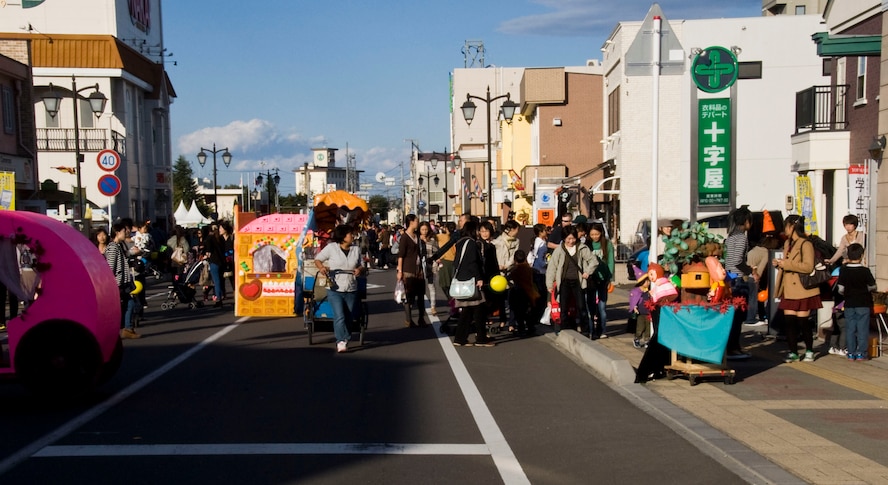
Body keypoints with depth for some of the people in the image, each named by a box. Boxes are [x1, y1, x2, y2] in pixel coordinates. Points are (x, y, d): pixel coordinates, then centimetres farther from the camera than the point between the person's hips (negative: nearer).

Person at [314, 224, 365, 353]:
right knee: (339, 316, -16)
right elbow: (317, 259, 6)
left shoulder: (356, 249, 10)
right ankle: (342, 341, -14)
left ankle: (340, 341, 21)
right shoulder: (331, 247, -2)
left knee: (348, 318, 7)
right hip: (335, 290, -4)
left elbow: (361, 265, 18)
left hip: (351, 291, 4)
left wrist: (360, 270, -6)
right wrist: (321, 267, -15)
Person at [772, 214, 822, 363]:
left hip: (802, 290, -8)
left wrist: (786, 264, -23)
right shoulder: (787, 243, 16)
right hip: (789, 290, 8)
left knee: (802, 321, -1)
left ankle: (809, 351, 16)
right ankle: (793, 352, 10)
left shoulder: (806, 244, -12)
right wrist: (779, 263, 7)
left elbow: (808, 267, -23)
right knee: (789, 321, 4)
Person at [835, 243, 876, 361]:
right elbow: (872, 287, -2)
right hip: (863, 304, -2)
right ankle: (861, 353, 6)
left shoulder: (843, 270, -6)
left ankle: (851, 353, 10)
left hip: (849, 304, 2)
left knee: (850, 328, 8)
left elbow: (840, 289, -3)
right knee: (862, 328, 5)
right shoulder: (865, 271, -12)